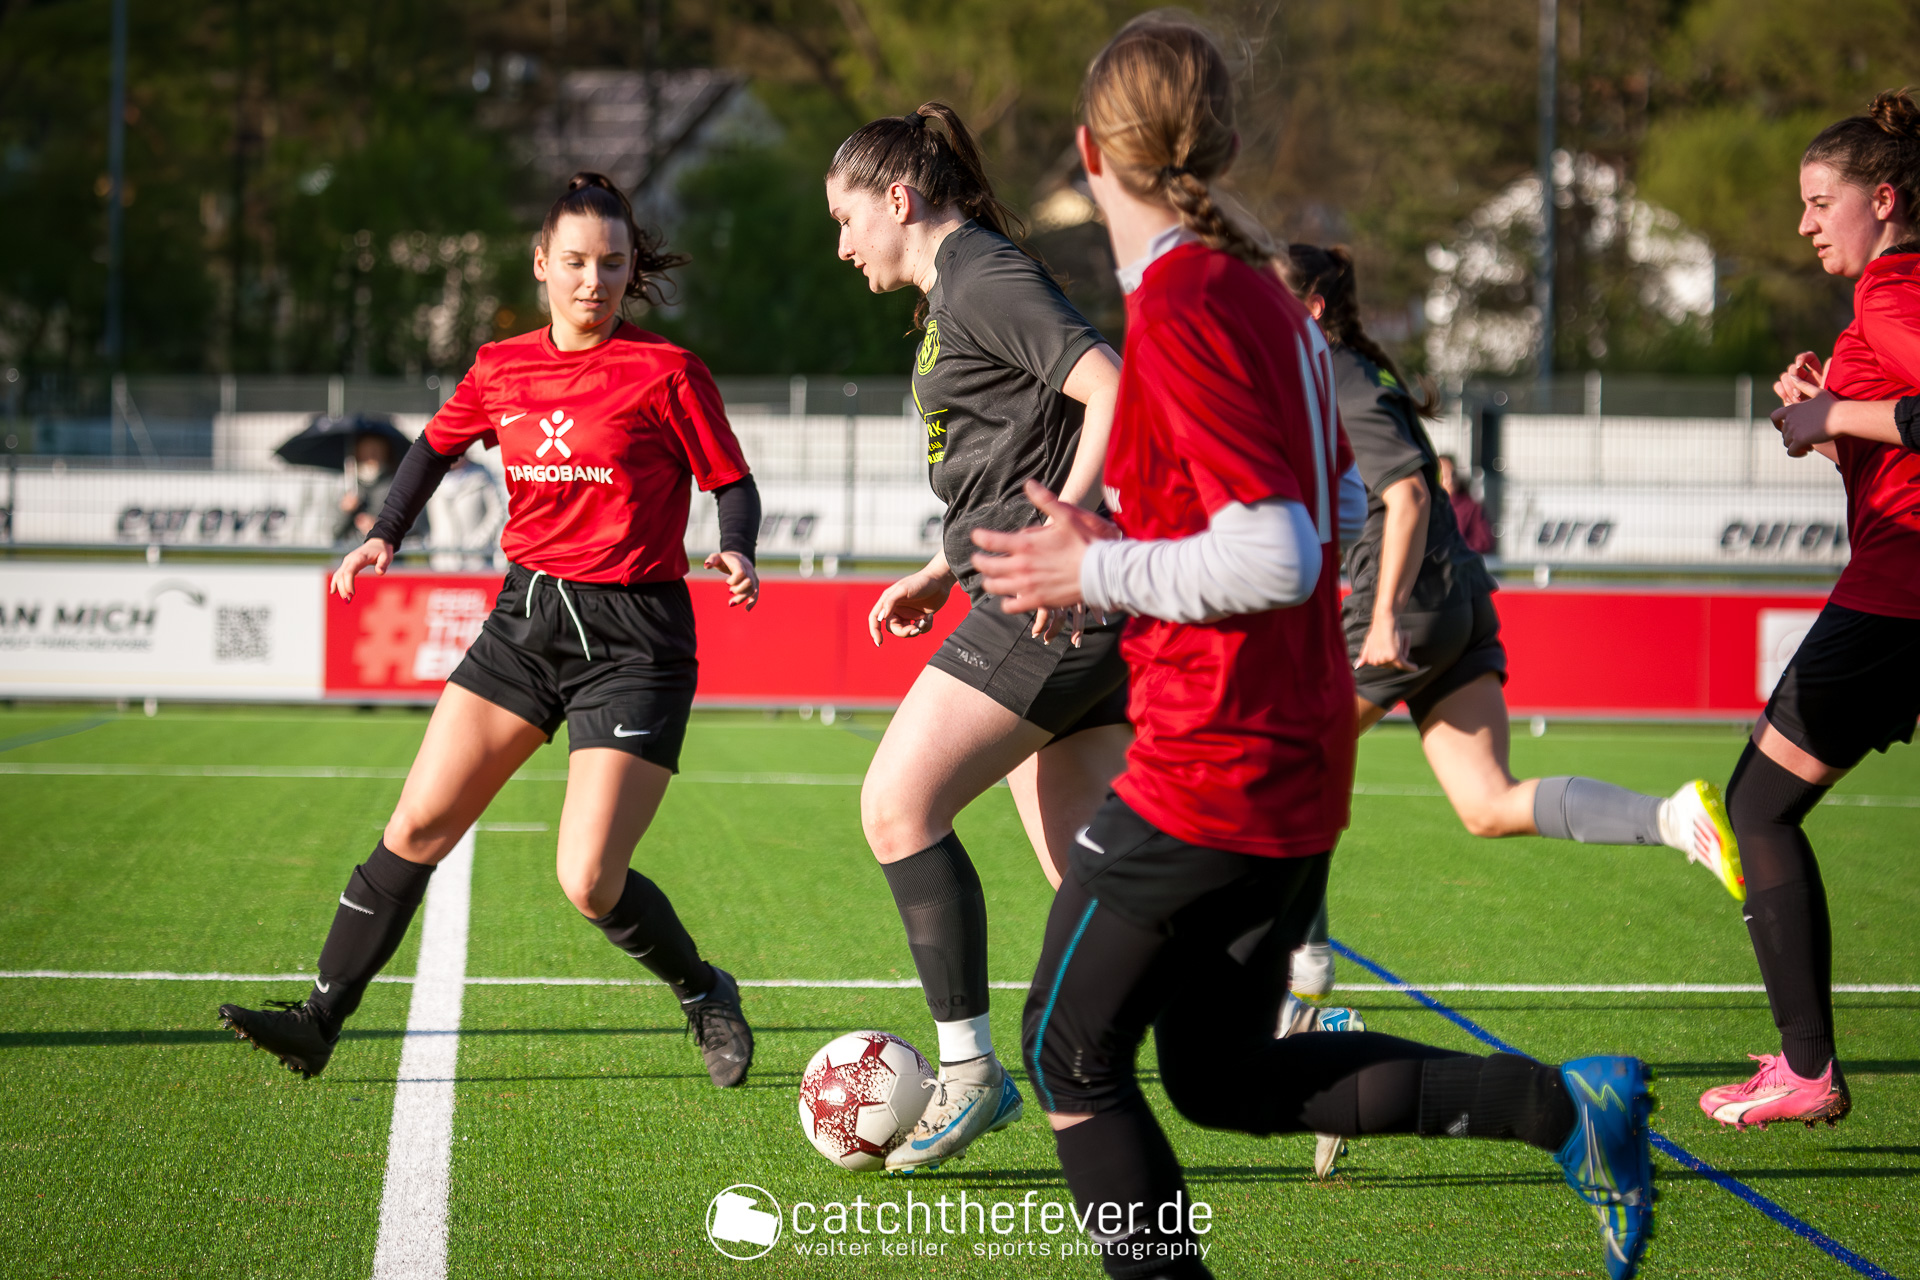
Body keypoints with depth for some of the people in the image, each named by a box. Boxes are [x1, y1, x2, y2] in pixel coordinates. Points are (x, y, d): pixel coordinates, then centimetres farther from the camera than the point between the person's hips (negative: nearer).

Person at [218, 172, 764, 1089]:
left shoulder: (664, 374, -7)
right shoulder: (503, 369, 7)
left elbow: (734, 485, -2)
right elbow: (437, 444, 24)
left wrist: (736, 553, -23)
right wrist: (385, 535, 9)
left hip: (632, 641, -5)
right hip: (526, 621, 5)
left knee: (590, 884, -12)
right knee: (416, 829, -1)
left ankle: (705, 996, 15)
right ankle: (320, 1021, 7)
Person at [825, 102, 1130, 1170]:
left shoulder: (981, 276, -8)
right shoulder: (956, 291, 23)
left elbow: (1110, 389, -21)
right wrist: (944, 572, 24)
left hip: (1050, 606, -10)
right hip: (1048, 607, 10)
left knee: (899, 805, -9)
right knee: (1095, 877, 5)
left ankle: (970, 1071, -5)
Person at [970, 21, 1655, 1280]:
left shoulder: (1179, 309, -18)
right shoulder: (1266, 294, 10)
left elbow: (1275, 560, -23)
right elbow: (1334, 511, 19)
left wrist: (1094, 574, -12)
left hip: (1208, 771, -9)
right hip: (1303, 762, 9)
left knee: (1072, 1057, 6)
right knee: (1225, 1075, 19)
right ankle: (1565, 1103, 12)